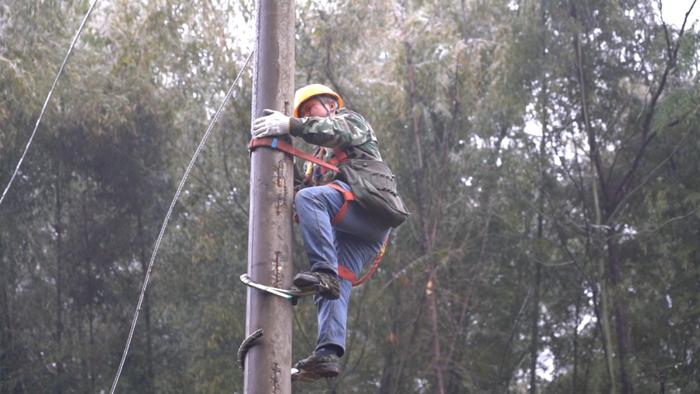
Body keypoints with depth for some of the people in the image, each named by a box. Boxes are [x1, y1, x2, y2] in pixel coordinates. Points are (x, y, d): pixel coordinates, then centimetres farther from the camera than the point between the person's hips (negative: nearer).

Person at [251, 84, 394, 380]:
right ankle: (328, 354, -23)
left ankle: (324, 271, -41)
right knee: (334, 288, -10)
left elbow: (337, 131, -7)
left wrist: (291, 125, -18)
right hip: (347, 231, 8)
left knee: (308, 198, -31)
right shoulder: (319, 158, 42)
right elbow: (302, 187, 26)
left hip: (367, 205, -8)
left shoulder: (352, 121, 20)